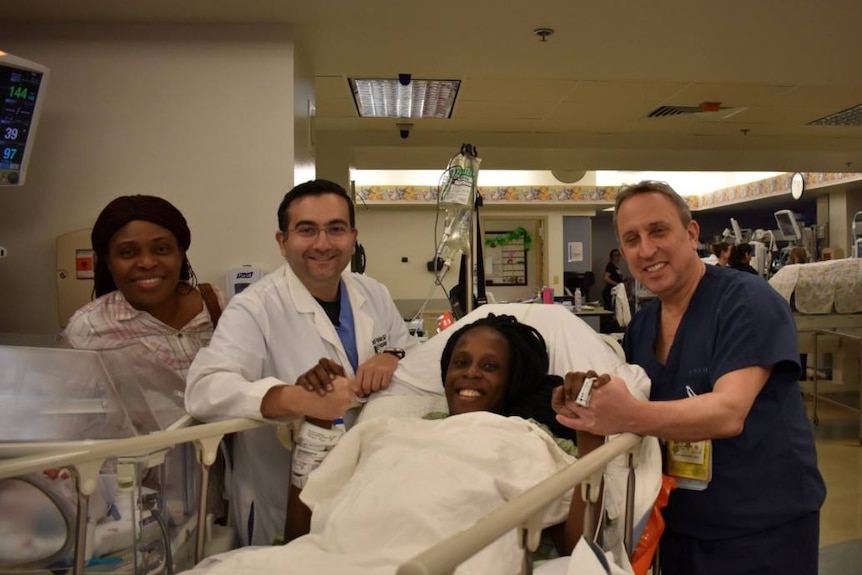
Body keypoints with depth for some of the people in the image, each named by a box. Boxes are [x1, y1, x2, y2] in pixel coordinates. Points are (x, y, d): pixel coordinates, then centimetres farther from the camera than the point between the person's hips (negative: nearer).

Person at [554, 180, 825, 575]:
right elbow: (626, 399, 6)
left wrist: (630, 416, -44)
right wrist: (592, 401, -15)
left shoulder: (748, 303, -17)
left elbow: (728, 413, -29)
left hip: (763, 529, -5)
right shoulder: (641, 325, 2)